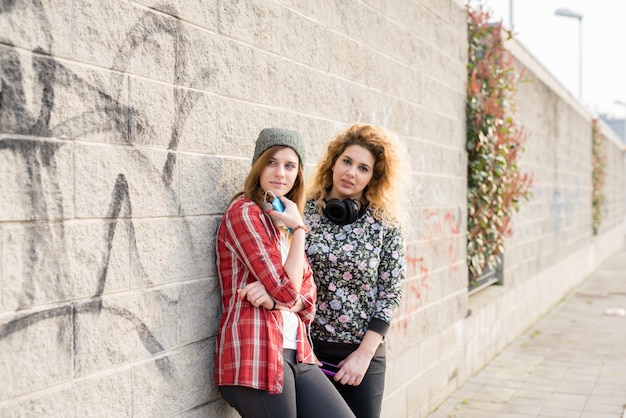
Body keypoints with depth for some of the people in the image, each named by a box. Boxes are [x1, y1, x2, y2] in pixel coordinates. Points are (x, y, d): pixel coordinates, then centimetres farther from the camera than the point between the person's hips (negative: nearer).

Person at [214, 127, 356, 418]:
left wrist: (275, 296, -11)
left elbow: (307, 298, 10)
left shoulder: (285, 224, 17)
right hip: (256, 354, -7)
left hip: (297, 355, 7)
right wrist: (298, 229, -7)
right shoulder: (244, 212, -8)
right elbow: (287, 291, -13)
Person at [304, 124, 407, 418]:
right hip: (308, 348, 0)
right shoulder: (303, 214, -2)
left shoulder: (386, 224, -2)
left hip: (363, 353, 0)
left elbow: (390, 293, -3)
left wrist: (364, 353, -8)